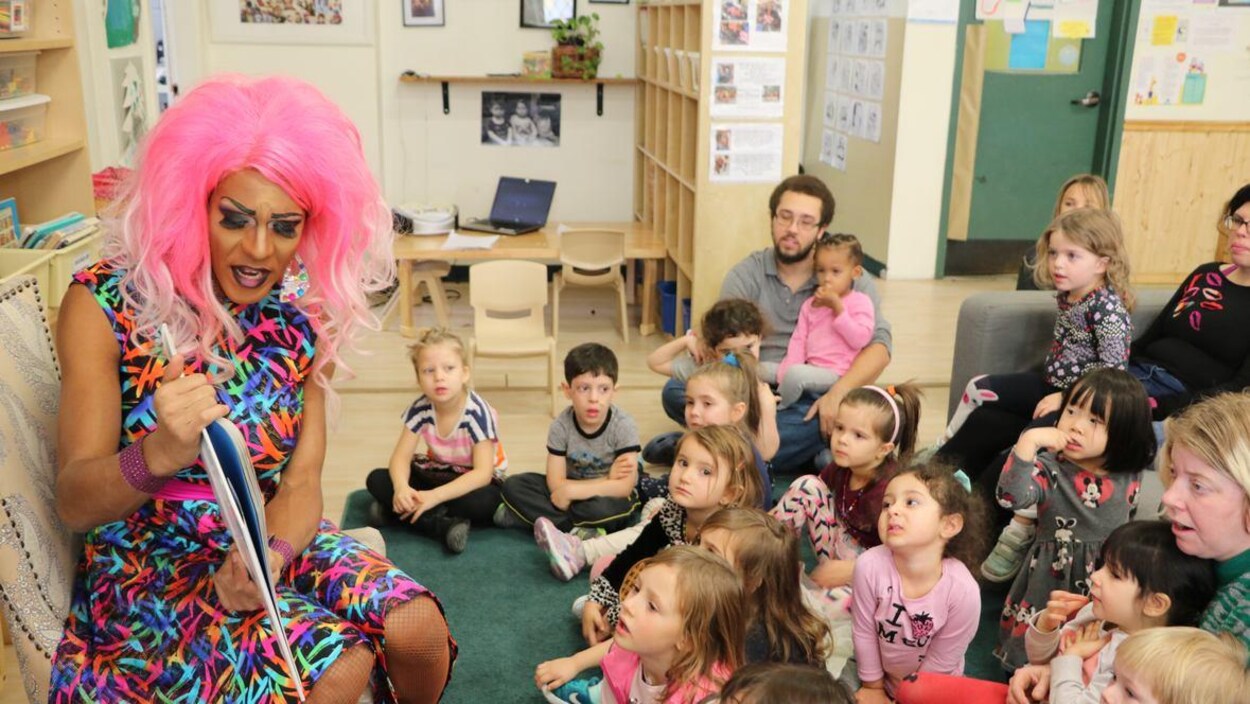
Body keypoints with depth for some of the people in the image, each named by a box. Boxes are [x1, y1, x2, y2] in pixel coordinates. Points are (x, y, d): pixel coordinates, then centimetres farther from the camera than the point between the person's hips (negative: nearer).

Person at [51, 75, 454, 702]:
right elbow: (74, 502, -18)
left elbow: (301, 480, -5)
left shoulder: (303, 313, -3)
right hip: (149, 555, -4)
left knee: (415, 626, -17)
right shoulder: (106, 303, -14)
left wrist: (271, 554, -28)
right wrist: (157, 455, -41)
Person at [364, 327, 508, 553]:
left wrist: (435, 496, -40)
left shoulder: (477, 412, -26)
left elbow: (483, 473, -30)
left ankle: (399, 512, -25)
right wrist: (401, 488, -36)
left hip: (473, 480, -5)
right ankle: (444, 526, -28)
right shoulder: (420, 408, -14)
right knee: (376, 480, -16)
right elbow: (401, 456, -12)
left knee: (481, 502, -39)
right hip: (436, 473, 5)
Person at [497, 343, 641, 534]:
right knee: (514, 485, -16)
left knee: (603, 508, -39)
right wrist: (606, 480, -23)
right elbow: (556, 484, -14)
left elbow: (624, 486, -24)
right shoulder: (561, 426, -14)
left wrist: (570, 491, -26)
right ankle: (577, 530, -24)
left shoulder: (623, 425, -20)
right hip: (571, 493, 4)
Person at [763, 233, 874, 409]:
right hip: (809, 368, 7)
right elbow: (798, 340, 10)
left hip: (834, 373, -6)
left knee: (795, 373, -32)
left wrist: (837, 306, -15)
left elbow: (860, 339, -13)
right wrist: (787, 369, -7)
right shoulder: (810, 304, 17)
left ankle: (775, 409, -11)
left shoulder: (860, 302, 1)